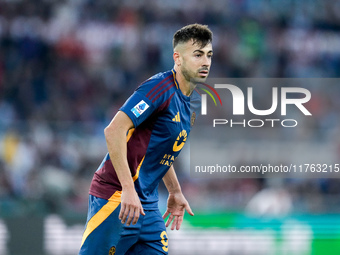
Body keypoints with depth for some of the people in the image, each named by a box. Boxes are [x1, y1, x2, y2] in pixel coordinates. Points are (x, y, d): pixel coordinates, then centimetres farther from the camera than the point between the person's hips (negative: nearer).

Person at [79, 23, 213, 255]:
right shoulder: (161, 88, -15)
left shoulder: (192, 101, 13)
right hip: (117, 197, -9)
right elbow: (114, 130, -24)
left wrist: (175, 192, 21)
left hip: (148, 204, 9)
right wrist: (128, 189, -27)